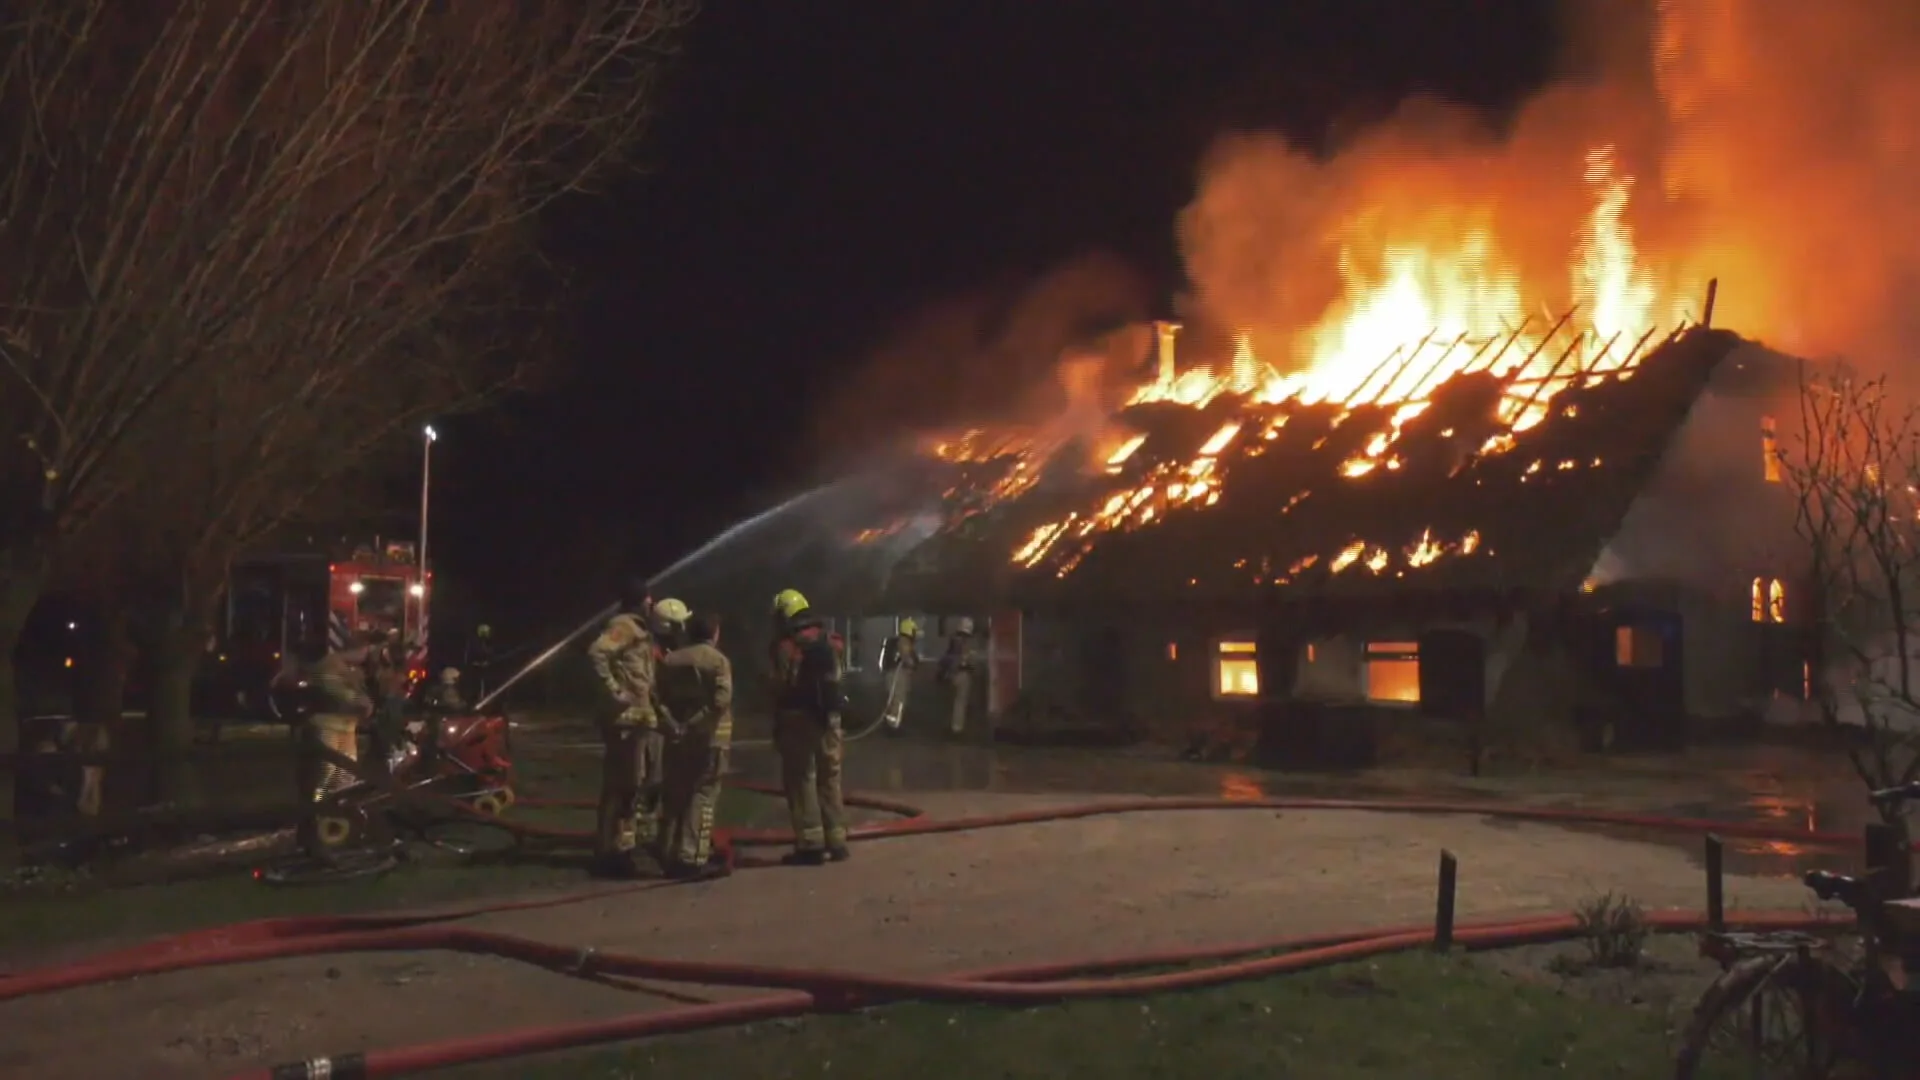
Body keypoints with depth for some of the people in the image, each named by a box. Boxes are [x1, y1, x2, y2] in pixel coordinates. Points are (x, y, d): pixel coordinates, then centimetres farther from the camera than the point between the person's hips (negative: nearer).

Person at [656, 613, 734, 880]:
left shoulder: (670, 660, 9)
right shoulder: (718, 660, -6)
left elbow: (660, 697, 6)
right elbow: (721, 699, -18)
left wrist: (674, 722, 7)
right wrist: (696, 722, -14)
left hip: (677, 737, 5)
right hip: (709, 737, -5)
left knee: (673, 797, 11)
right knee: (701, 797, -2)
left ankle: (670, 858, 14)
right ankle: (692, 859, -8)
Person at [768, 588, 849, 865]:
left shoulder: (788, 646, -11)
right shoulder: (830, 642, 10)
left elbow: (782, 690, -12)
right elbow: (839, 681, 11)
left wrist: (777, 728, -7)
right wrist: (835, 717, 14)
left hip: (800, 720, -6)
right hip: (829, 718, 6)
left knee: (801, 781, 0)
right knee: (830, 779, 14)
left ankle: (810, 844, -2)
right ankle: (836, 841, 16)